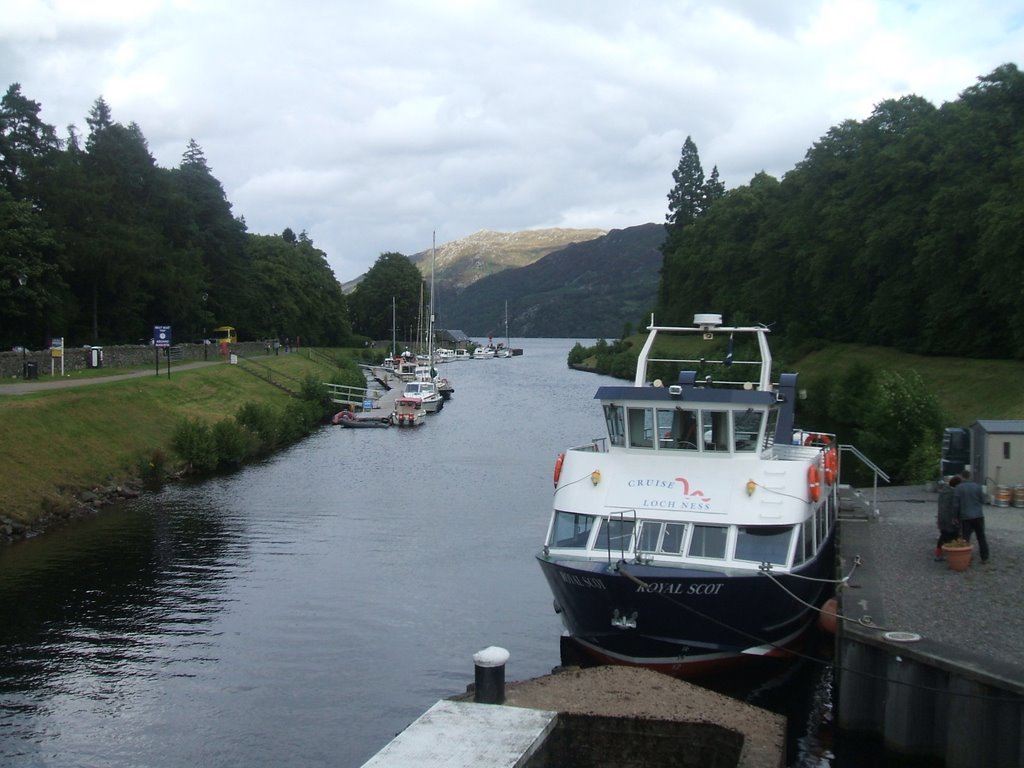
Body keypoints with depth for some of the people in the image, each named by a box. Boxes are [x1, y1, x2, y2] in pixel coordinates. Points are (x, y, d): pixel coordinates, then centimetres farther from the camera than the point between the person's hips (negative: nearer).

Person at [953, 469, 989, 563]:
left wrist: (955, 517, 2)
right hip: (978, 516, 2)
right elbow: (982, 501, 3)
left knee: (965, 538, 4)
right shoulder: (977, 486, -1)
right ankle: (985, 558, 16)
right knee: (981, 537, 12)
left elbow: (955, 505, -8)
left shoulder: (958, 488, -7)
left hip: (965, 517, -2)